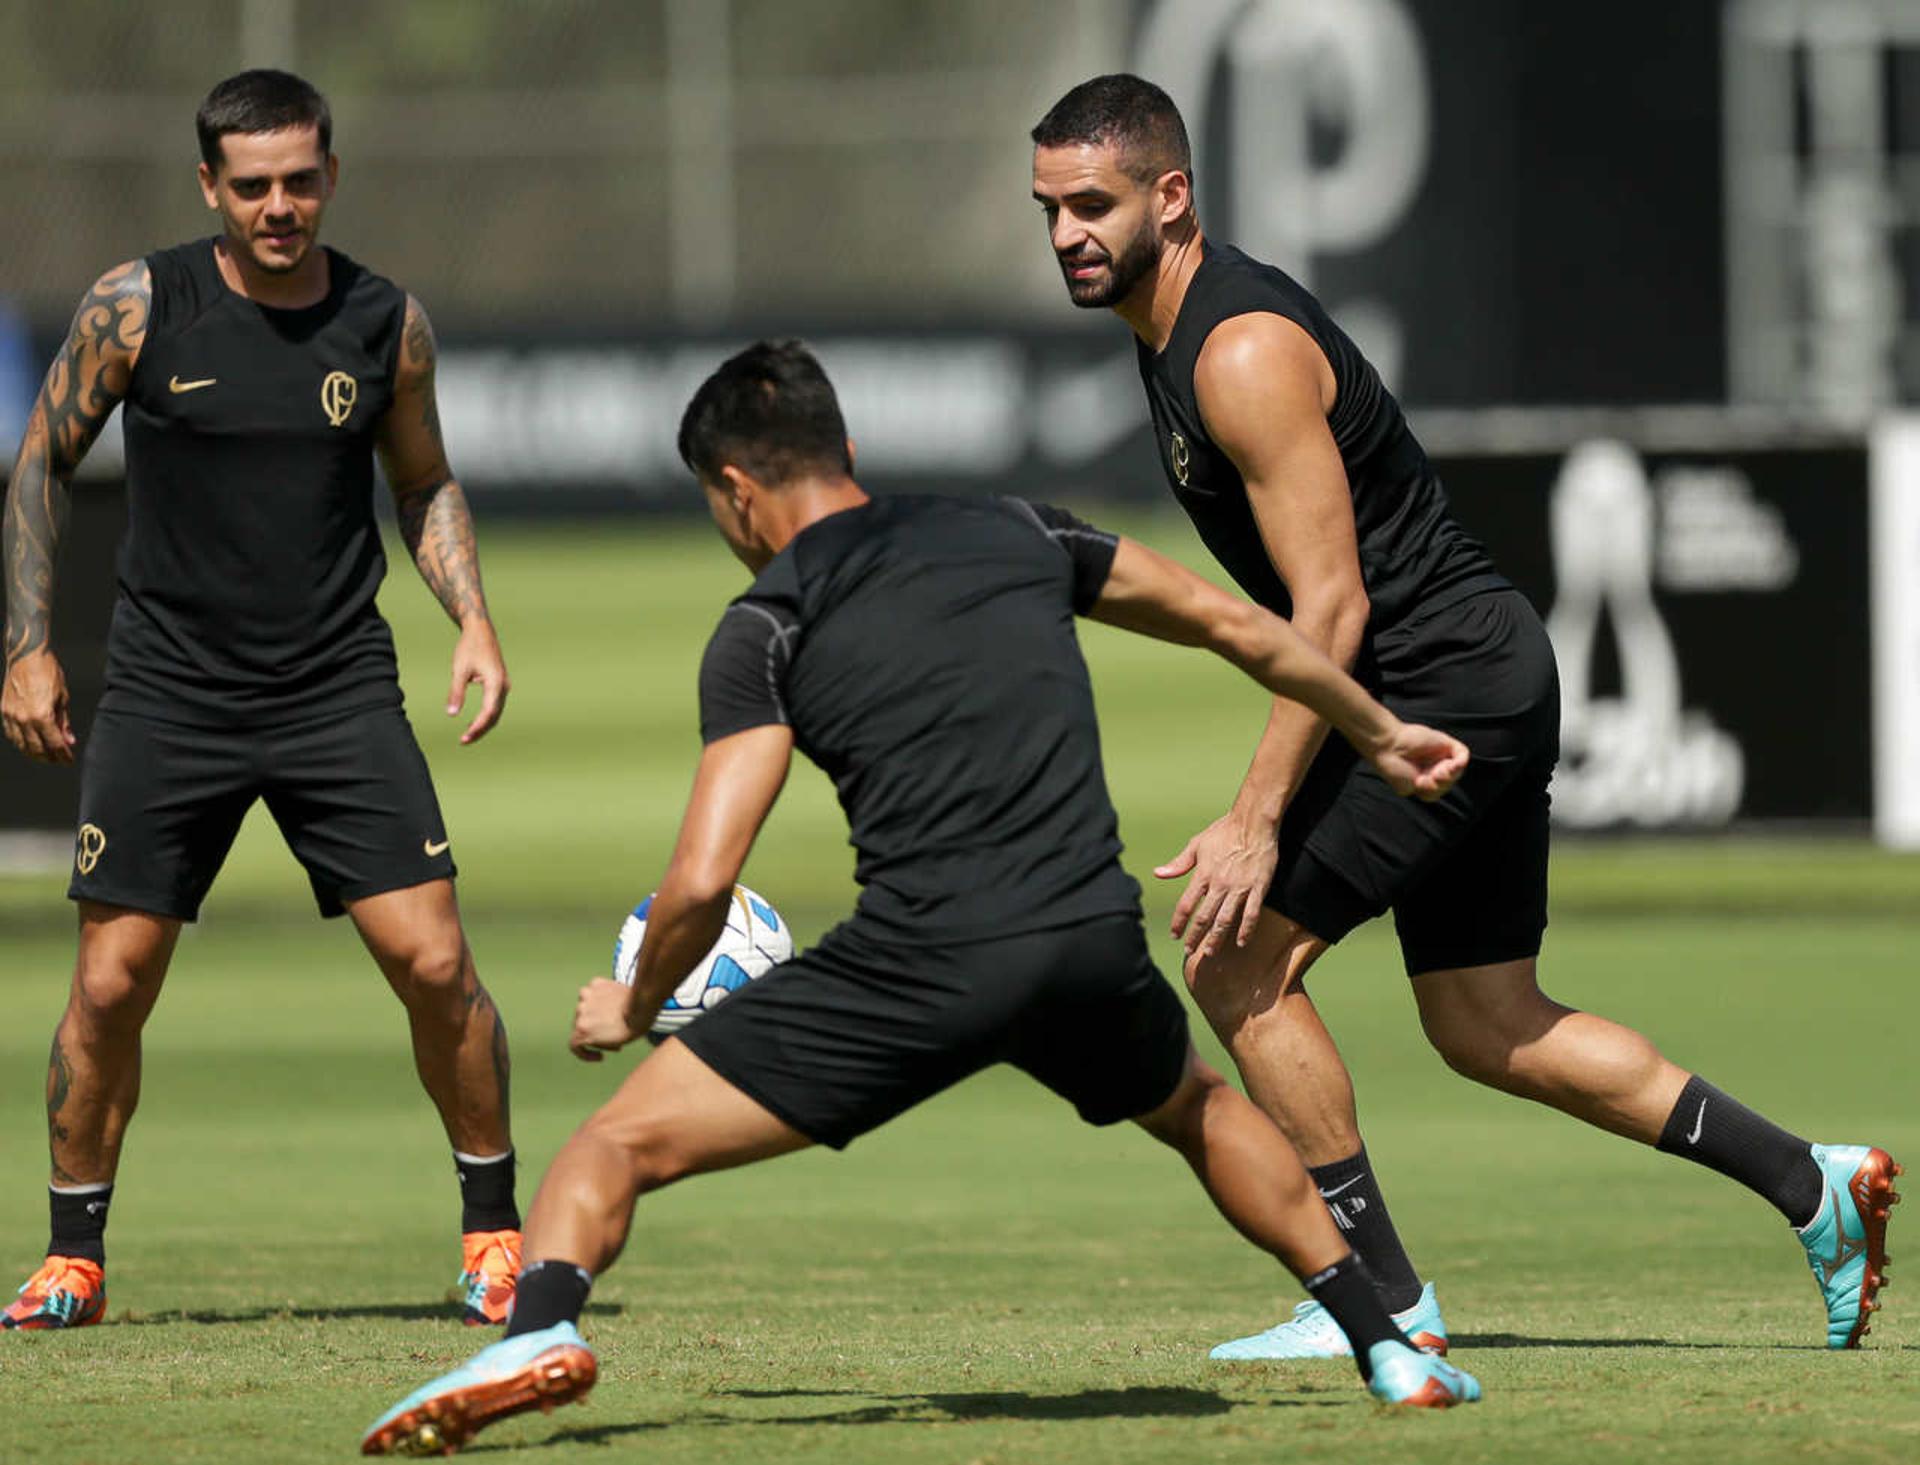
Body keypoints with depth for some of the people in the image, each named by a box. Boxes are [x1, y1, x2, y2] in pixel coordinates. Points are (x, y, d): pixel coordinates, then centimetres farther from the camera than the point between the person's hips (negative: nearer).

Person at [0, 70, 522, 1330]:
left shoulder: (388, 323, 0)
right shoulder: (137, 308, -5)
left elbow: (427, 482, 16)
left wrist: (473, 620, 2)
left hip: (341, 693, 1)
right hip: (166, 694, -1)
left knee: (435, 963, -7)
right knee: (110, 982, -2)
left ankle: (495, 1229, 10)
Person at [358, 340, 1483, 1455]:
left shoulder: (766, 630, 6)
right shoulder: (1016, 534, 19)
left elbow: (702, 885, -3)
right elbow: (1233, 625, 29)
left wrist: (633, 1007, 17)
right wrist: (1380, 732, 44)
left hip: (922, 965, -4)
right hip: (1096, 946, 4)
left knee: (619, 1145, 3)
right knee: (1200, 1108, 38)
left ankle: (539, 1331, -24)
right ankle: (1390, 1352, 35)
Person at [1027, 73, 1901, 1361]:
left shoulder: (1246, 354, -20)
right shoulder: (1176, 330, 11)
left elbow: (1332, 610, -23)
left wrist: (1256, 822, -24)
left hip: (1450, 683, -10)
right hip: (1488, 679, 10)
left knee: (1238, 960, -10)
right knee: (1490, 1030, 14)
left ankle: (1384, 1301, -4)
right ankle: (1813, 1184, 18)